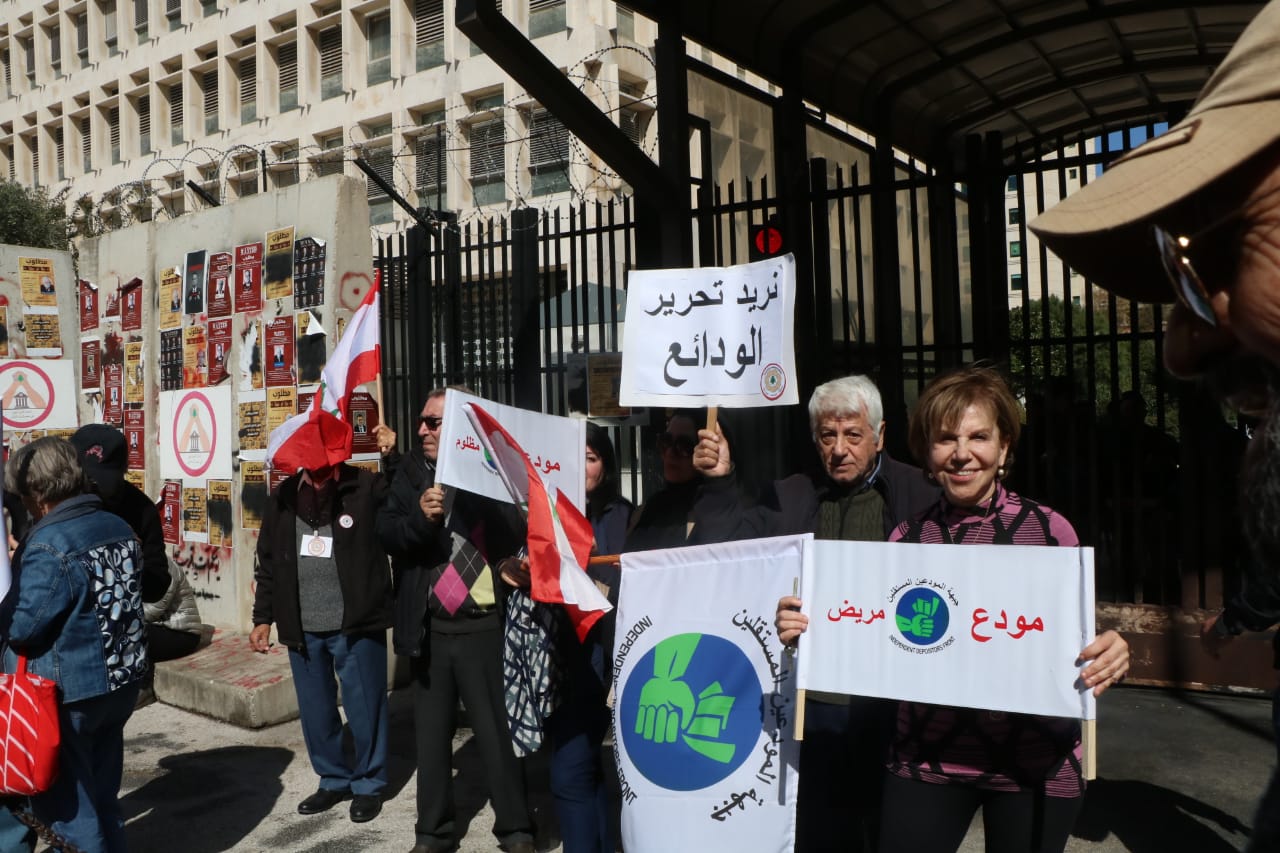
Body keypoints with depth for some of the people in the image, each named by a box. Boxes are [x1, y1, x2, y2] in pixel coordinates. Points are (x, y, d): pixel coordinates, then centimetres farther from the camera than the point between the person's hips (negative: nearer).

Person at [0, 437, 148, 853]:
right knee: (102, 796, 21)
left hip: (68, 693, -8)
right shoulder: (119, 528, 3)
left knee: (66, 804, 8)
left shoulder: (49, 544, -22)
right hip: (121, 682, 8)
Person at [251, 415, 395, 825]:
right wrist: (263, 618, 13)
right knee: (315, 712, 17)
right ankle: (334, 779, 36)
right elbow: (268, 563, 14)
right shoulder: (282, 498, 5)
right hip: (302, 629, 5)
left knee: (364, 709, 7)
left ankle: (368, 783, 27)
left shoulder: (368, 488, -10)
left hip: (355, 626, -5)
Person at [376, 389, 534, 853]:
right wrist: (420, 517, -22)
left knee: (496, 731, 7)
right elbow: (387, 532, -5)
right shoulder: (411, 473, 5)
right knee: (431, 732, 15)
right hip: (428, 627, 3)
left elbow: (513, 541, -10)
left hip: (483, 626, -3)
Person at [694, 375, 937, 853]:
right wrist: (719, 482, -8)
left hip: (889, 699, -2)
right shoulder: (791, 498, 9)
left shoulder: (916, 496, -2)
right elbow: (733, 546, 2)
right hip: (815, 700, 3)